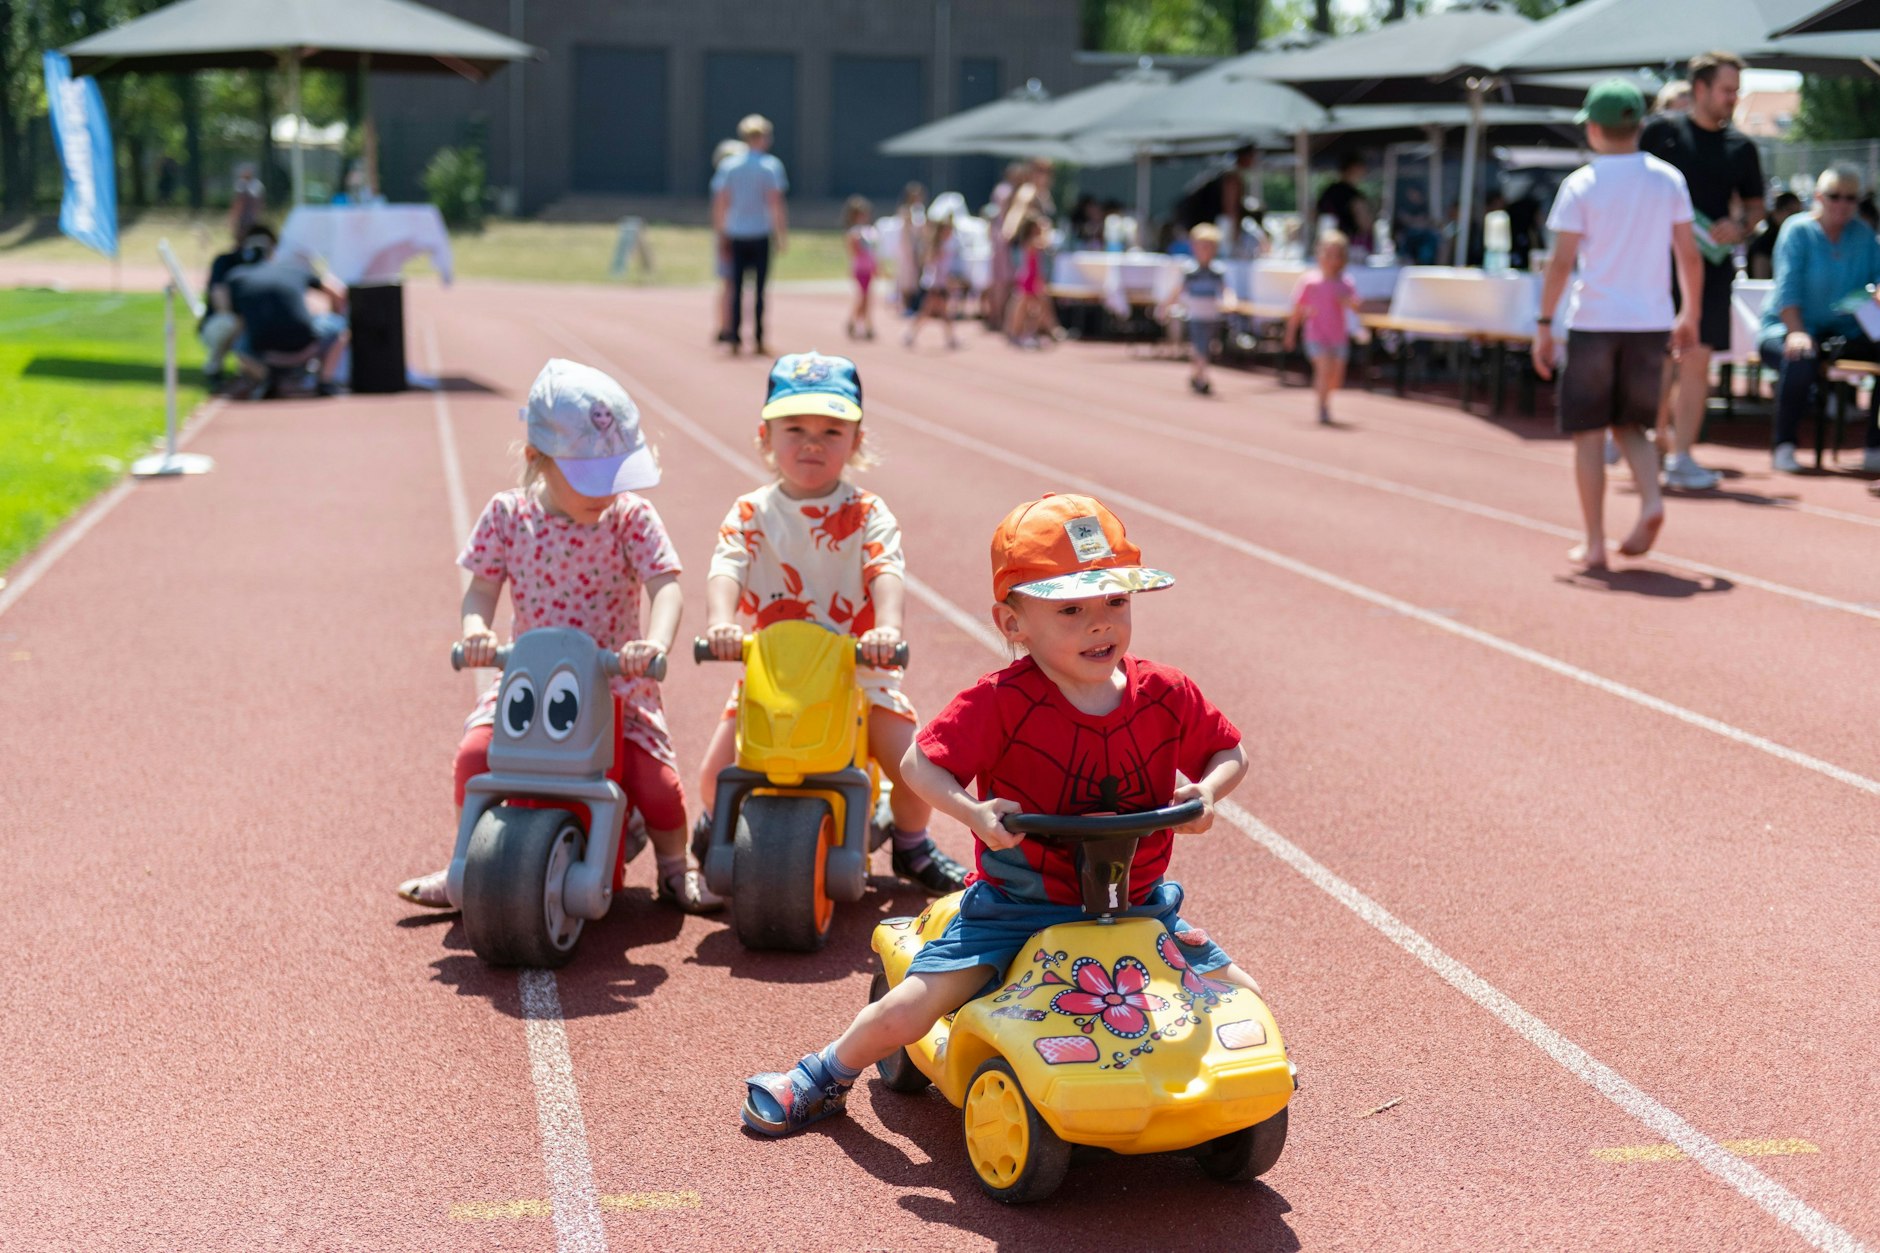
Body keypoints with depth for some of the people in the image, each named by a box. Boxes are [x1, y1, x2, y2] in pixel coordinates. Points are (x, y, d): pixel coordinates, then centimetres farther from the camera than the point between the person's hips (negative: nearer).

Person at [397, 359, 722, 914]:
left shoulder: (631, 517, -9)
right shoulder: (508, 515, -3)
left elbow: (666, 584, -20)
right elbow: (482, 586, -2)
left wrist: (654, 643, -41)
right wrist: (476, 630, -26)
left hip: (617, 684, -1)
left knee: (656, 780, -15)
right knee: (476, 752, -20)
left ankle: (674, 867, 18)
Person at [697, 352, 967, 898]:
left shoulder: (866, 513, 0)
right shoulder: (751, 512, 2)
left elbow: (887, 570, -17)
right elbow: (726, 568, -14)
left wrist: (887, 628, -38)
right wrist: (720, 622, -37)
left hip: (856, 669, 0)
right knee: (715, 777, -11)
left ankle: (911, 844, 22)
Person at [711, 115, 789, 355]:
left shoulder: (729, 166, 6)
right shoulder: (771, 166, -3)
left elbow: (719, 204, 4)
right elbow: (775, 203, -9)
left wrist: (722, 236, 9)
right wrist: (781, 236, -4)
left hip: (735, 236, 3)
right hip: (761, 234, -3)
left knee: (736, 288, 7)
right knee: (760, 289, 3)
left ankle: (735, 338, 2)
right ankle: (758, 340, 2)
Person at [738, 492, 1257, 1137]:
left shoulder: (1164, 693, -5)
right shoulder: (1002, 701, -16)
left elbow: (1230, 751, 9)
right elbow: (920, 763, -12)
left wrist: (1206, 792, -13)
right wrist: (972, 811, -30)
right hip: (1016, 907, -3)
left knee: (1242, 997, 1)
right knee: (908, 1008, -13)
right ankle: (826, 1075, 19)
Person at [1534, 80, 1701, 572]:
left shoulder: (1581, 184, -5)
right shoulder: (1668, 180, 5)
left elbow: (1561, 262, -9)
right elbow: (1690, 256, 6)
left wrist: (1544, 324, -3)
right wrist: (1690, 315, 17)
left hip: (1593, 323, -3)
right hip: (1651, 323, 3)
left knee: (1589, 434, 5)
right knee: (1630, 425, 18)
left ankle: (1594, 545, 4)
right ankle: (1651, 500, -8)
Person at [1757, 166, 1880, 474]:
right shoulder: (1798, 231, -4)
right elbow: (1786, 287, -14)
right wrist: (1797, 332, -28)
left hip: (1845, 331, 5)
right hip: (1788, 325, -5)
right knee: (1800, 360, -38)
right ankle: (1784, 447, -20)